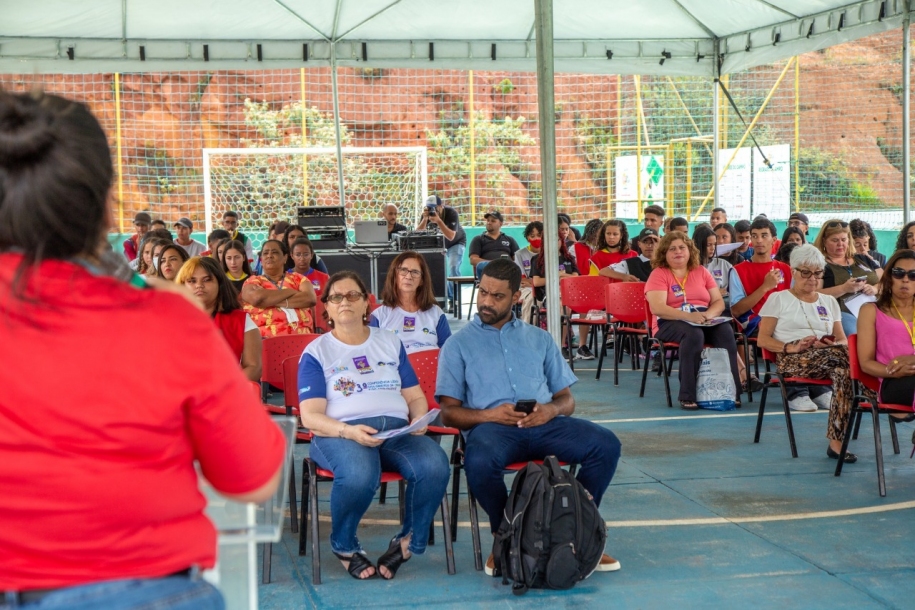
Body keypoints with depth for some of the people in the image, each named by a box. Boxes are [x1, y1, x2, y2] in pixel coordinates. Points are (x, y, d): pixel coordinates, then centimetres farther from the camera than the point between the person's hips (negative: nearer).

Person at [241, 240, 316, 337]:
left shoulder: (298, 278, 19)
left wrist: (270, 301, -5)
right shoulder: (252, 281, 15)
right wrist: (291, 292, 1)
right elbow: (257, 298, -8)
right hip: (267, 338, -1)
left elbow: (310, 298, 0)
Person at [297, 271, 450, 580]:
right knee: (359, 475, -39)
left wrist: (419, 421, -4)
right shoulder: (316, 352, 11)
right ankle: (344, 547, -8)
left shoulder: (390, 343, 23)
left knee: (435, 465, -31)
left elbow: (415, 396, 21)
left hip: (398, 430, 3)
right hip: (341, 434, -3)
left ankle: (408, 542, -7)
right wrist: (349, 432, -19)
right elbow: (310, 416, 0)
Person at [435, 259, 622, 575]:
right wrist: (489, 414, -13)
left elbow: (567, 399, 19)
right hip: (490, 427, -3)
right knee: (480, 461, -39)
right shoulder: (459, 344, 14)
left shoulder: (539, 339, 23)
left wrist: (552, 410, -6)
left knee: (606, 444, -24)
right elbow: (448, 412, 7)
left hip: (543, 423, 3)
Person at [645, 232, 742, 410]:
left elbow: (719, 302, 11)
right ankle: (688, 396, -36)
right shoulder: (659, 274, 2)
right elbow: (657, 308, -14)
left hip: (703, 321, 4)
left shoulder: (701, 271, 16)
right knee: (694, 334, -38)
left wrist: (708, 314, -14)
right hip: (670, 323, -4)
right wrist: (688, 316, -27)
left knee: (726, 331, -29)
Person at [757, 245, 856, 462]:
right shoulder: (778, 299, 15)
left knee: (842, 369, -40)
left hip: (830, 355, 4)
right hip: (792, 361, -3)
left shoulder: (829, 302, 28)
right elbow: (763, 340, 6)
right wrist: (791, 347, -13)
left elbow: (843, 340, 23)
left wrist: (836, 344, -4)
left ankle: (837, 441, -42)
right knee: (839, 355, -39)